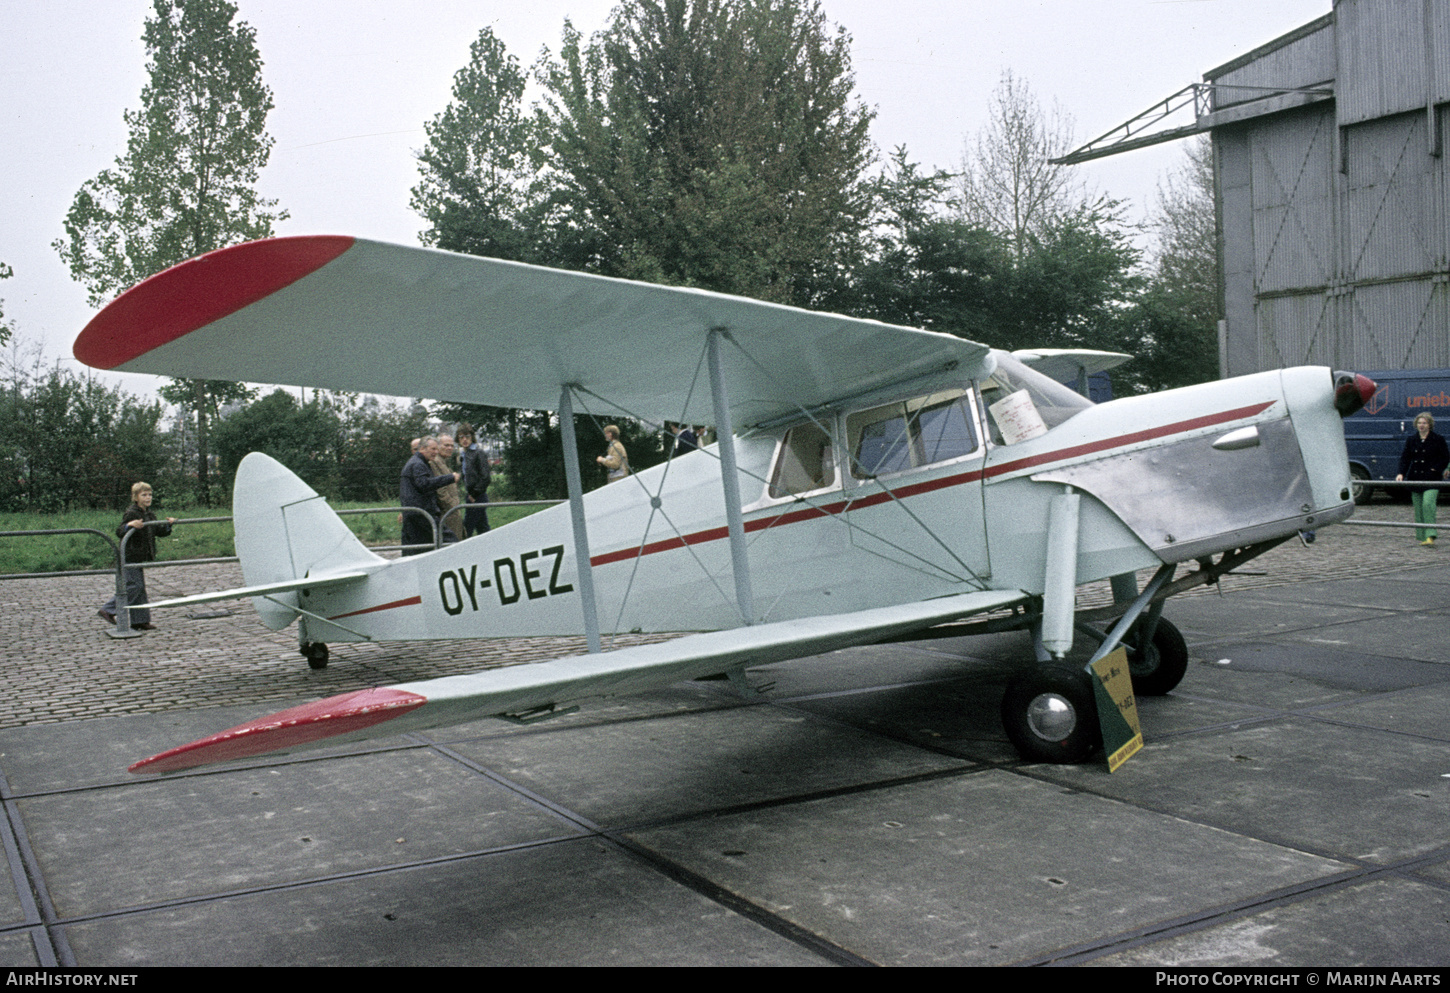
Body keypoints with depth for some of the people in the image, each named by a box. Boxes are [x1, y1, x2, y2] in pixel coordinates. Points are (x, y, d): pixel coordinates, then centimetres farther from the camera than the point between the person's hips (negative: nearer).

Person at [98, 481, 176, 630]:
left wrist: (168, 524, 7)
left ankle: (139, 620, 12)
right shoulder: (131, 513, -12)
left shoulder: (149, 515, 13)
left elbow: (159, 532, 23)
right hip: (131, 556, -8)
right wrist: (130, 525, -37)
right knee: (135, 585, -10)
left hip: (141, 556, 8)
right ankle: (108, 610, -1)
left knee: (140, 587, 9)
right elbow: (119, 532, -20)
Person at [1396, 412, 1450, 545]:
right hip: (1415, 478, 4)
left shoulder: (1438, 440, 1)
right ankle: (1421, 536, 14)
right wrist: (1401, 473, -5)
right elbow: (1405, 458, 9)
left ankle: (1430, 536, -19)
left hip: (1431, 479, -4)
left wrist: (1435, 469, -10)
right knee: (1418, 508, 6)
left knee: (1428, 504, -20)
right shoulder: (1411, 440, 11)